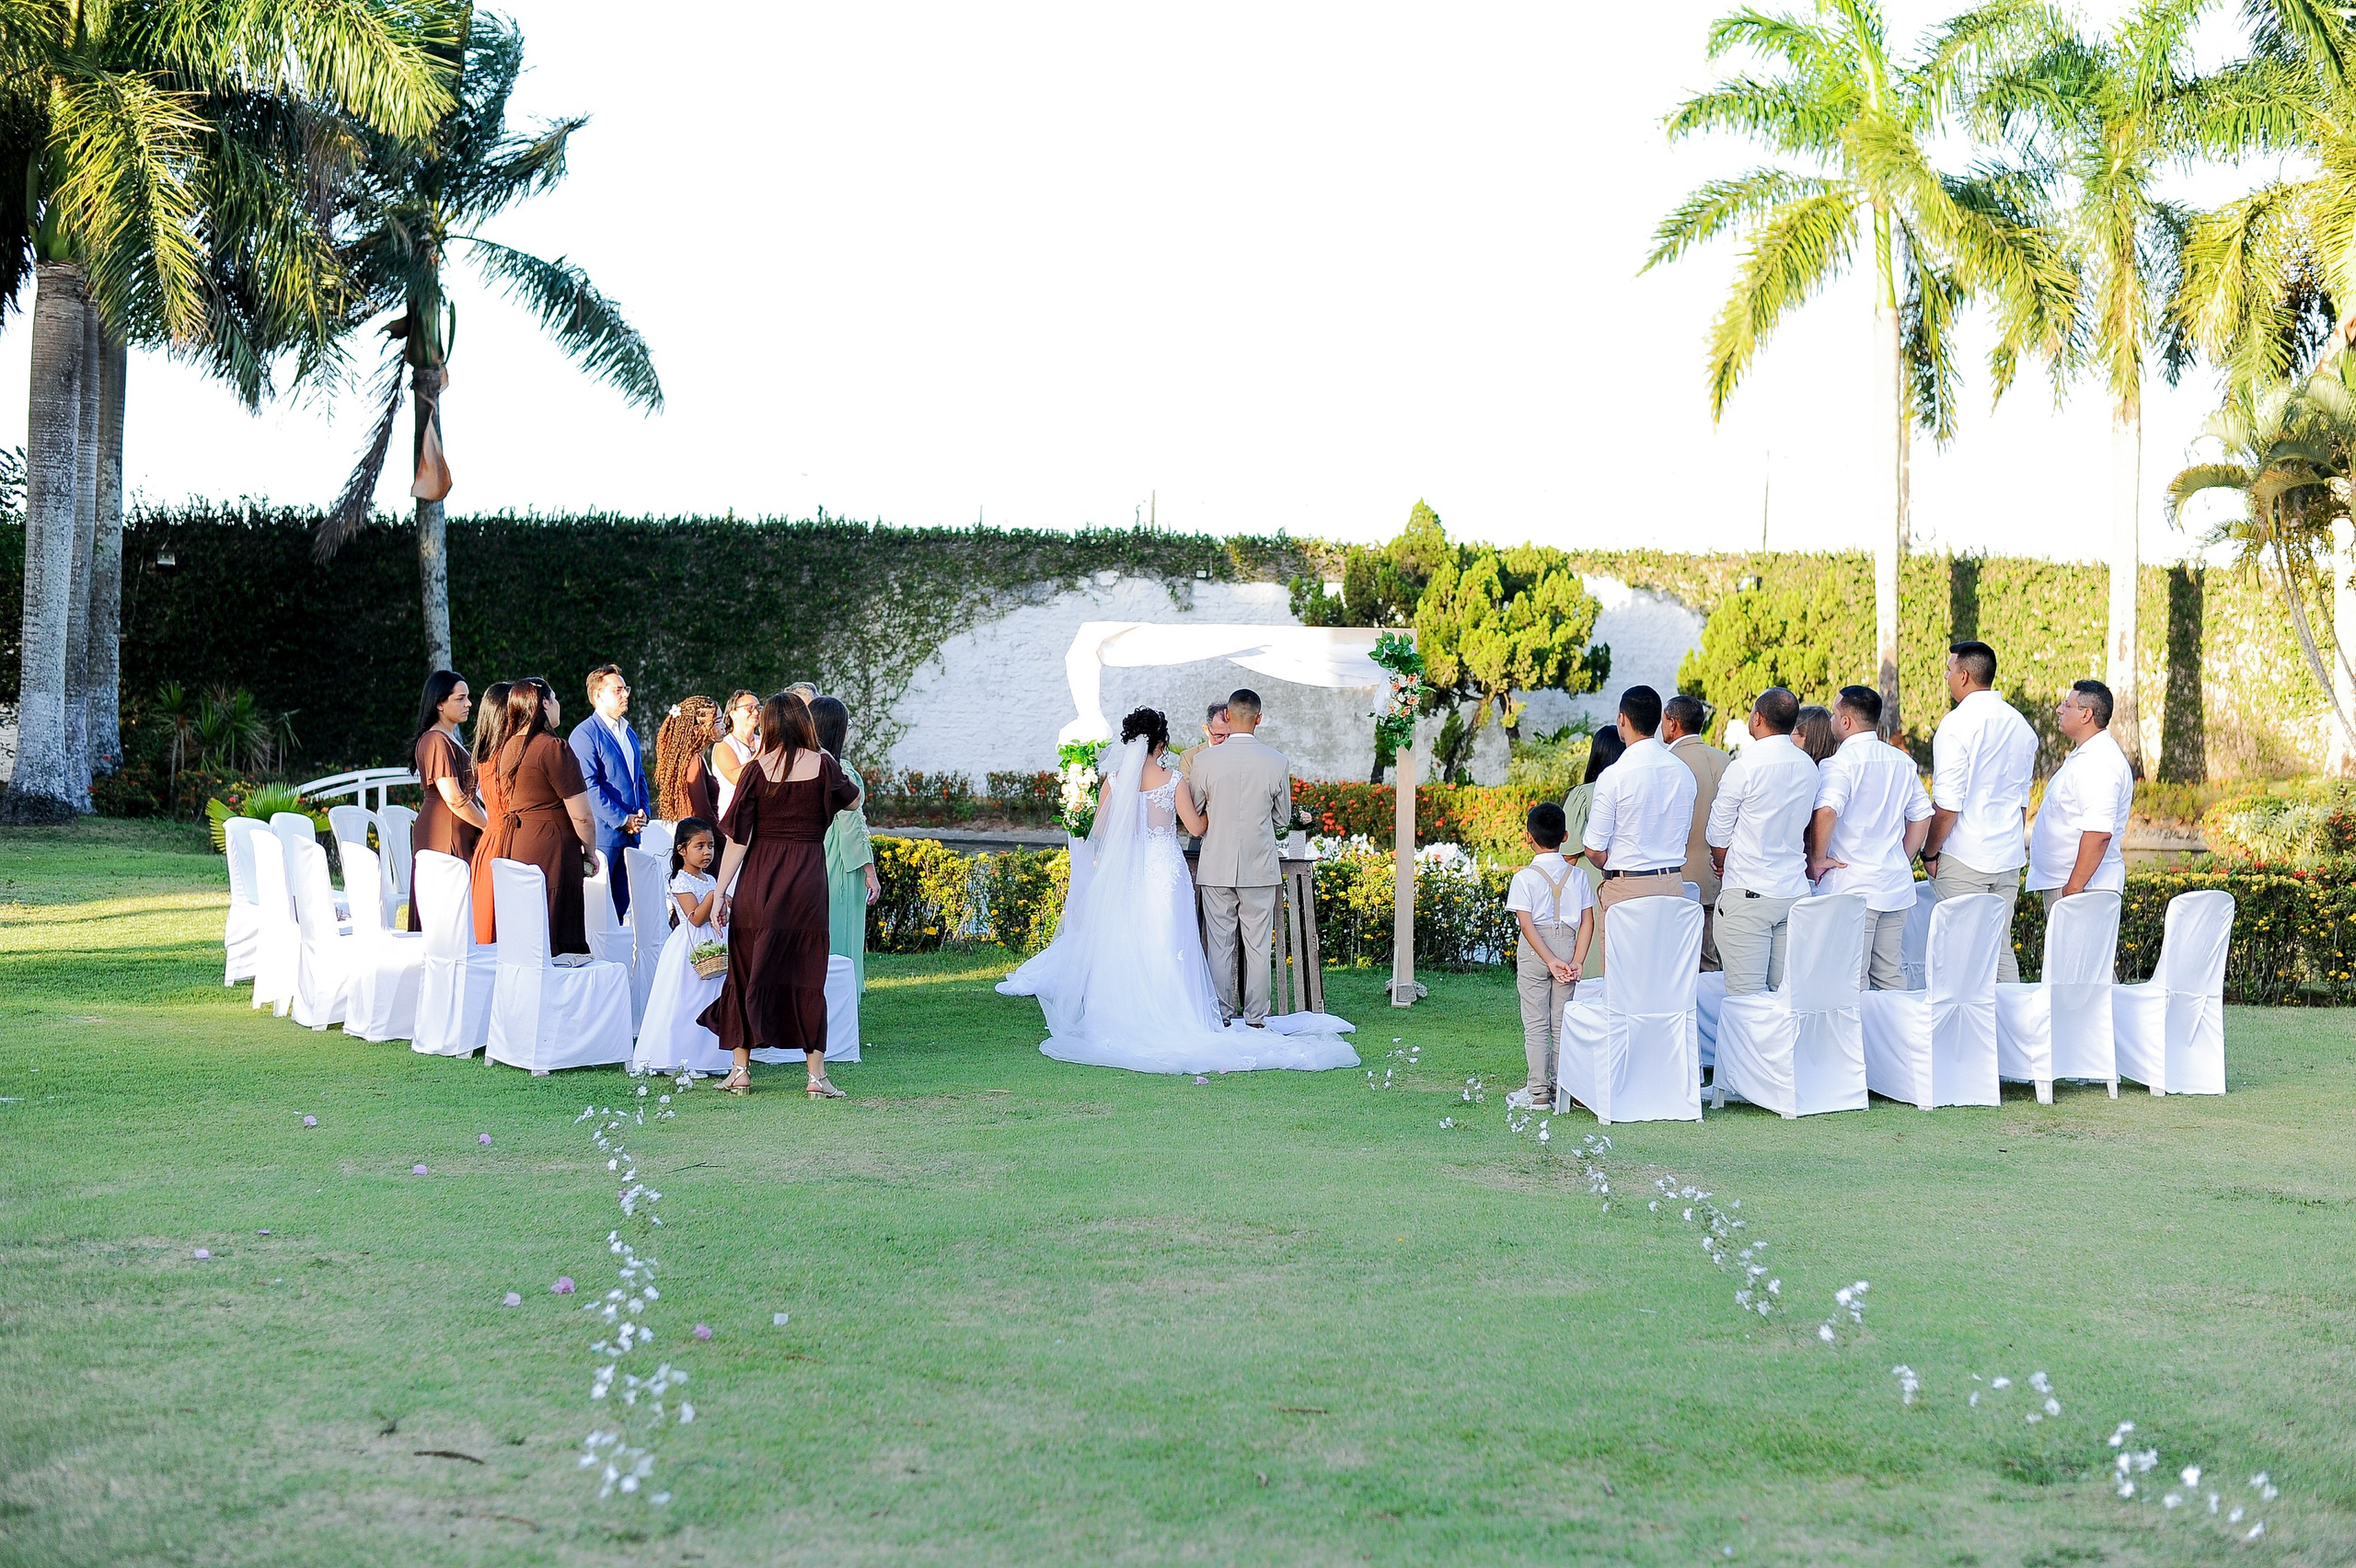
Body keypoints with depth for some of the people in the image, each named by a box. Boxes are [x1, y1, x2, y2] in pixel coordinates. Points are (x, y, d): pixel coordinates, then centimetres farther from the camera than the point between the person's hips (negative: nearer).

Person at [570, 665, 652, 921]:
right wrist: (622, 820, -16)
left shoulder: (629, 734, 18)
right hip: (602, 833, -8)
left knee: (622, 905, 10)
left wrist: (643, 811, 6)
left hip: (630, 833, 8)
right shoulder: (585, 734, -9)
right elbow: (589, 786, -16)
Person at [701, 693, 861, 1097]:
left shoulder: (756, 769, -2)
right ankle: (816, 1074, 2)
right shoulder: (822, 765, -1)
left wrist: (722, 891, 0)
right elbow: (853, 796, 19)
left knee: (748, 971, 10)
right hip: (807, 880, 0)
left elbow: (737, 837, -4)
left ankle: (741, 1070, 13)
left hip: (757, 881, 0)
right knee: (806, 975, 6)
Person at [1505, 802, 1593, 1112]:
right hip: (1567, 944, 3)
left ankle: (1538, 1092, 3)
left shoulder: (1524, 878, -9)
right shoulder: (1576, 875, 1)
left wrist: (1550, 961, -15)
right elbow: (1588, 921, -3)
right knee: (1562, 1022, 10)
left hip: (1534, 952, -3)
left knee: (1535, 1023, 2)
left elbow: (1527, 924, -15)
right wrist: (1576, 961, -5)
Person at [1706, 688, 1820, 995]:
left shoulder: (1744, 766, -12)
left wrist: (1724, 867, 16)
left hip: (1747, 894, -6)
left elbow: (1718, 836, -3)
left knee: (1746, 997, -5)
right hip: (1795, 892, 6)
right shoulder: (1807, 766, 7)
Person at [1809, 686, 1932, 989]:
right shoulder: (1903, 761, 11)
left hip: (1851, 886, -7)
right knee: (1892, 974, 12)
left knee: (1852, 981, -4)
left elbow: (1826, 813, -27)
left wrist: (1817, 859, -15)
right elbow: (1922, 816, 16)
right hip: (1897, 885, 7)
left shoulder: (1840, 763, -12)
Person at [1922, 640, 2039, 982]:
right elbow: (2022, 799, 16)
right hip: (2008, 858, 7)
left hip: (1962, 860, -7)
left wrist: (1929, 853, -5)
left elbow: (1947, 805, -16)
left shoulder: (1957, 723, -13)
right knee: (2001, 949, 11)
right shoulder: (2020, 726, 10)